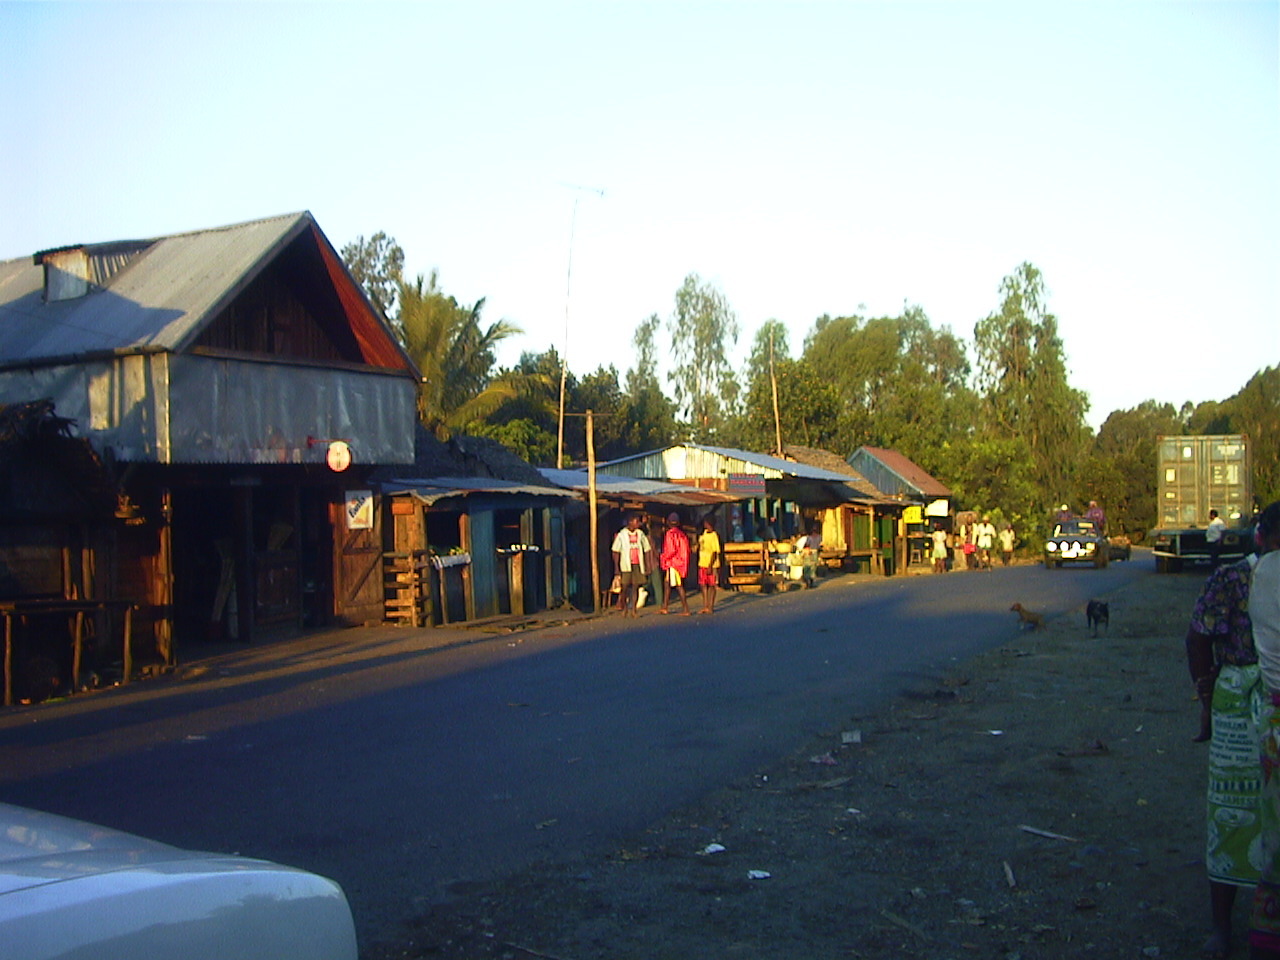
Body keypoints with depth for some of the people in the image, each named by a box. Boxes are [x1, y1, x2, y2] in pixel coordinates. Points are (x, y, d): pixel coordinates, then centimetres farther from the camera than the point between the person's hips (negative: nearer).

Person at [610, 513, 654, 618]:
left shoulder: (640, 534, 8)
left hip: (638, 565, 3)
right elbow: (616, 552, 0)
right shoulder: (621, 534, -1)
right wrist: (616, 569, -6)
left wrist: (648, 567, 6)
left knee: (635, 586, -1)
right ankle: (624, 608, 14)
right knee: (625, 587, -1)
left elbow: (647, 550, 12)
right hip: (626, 565, -2)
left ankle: (633, 609, 3)